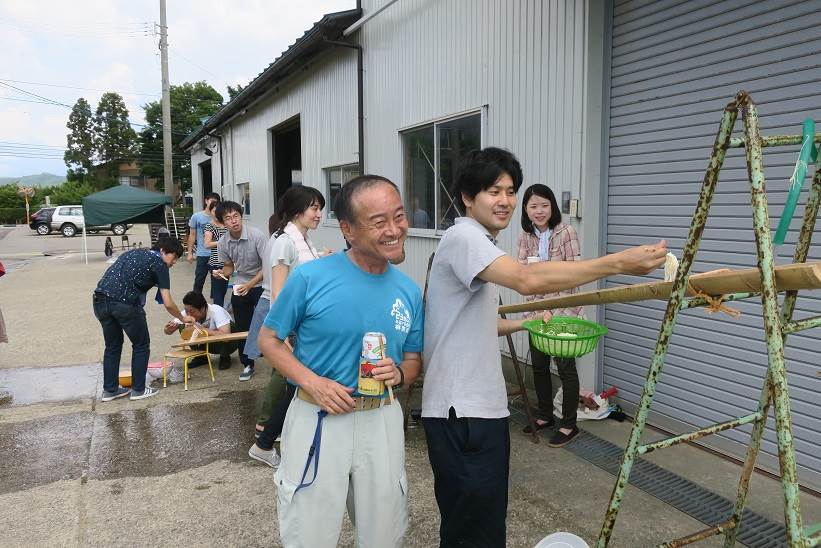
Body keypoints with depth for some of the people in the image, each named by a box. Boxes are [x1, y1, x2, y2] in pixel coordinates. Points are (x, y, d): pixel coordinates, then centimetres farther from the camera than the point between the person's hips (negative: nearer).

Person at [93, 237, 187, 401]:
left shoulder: (134, 252, 26)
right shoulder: (159, 263, 5)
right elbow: (168, 304, 0)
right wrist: (183, 319, 16)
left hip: (100, 300, 7)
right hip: (124, 302, -7)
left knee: (113, 345, 22)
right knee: (141, 345, 13)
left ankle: (109, 390, 29)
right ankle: (138, 389, 19)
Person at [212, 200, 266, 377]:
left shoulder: (256, 235, -21)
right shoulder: (223, 243, -7)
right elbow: (229, 267, 8)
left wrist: (250, 284, -24)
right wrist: (221, 272, -15)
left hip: (261, 285, -4)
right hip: (240, 288, 4)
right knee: (242, 329, 9)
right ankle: (248, 365, 25)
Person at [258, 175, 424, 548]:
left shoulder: (410, 292, -2)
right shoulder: (310, 278, -15)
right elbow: (268, 339, -4)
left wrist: (398, 373, -14)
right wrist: (312, 382, -19)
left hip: (382, 422, 4)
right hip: (316, 419, -3)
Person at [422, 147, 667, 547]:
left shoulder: (480, 242, 18)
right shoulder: (463, 236, -16)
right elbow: (528, 280, -34)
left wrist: (523, 323, 15)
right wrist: (619, 263, -32)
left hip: (484, 405, 10)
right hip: (459, 410, -10)